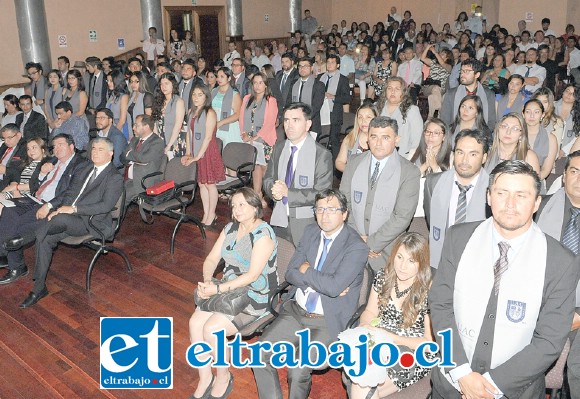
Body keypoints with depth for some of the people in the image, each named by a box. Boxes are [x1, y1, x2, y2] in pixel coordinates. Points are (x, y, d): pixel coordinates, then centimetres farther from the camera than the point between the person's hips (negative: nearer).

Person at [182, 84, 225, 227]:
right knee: (201, 183, 10)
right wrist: (188, 154, 3)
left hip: (207, 152, -7)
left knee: (209, 183, -1)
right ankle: (206, 214, 20)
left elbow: (208, 137, -15)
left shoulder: (210, 113, -10)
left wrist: (198, 156, -15)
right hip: (195, 154, 7)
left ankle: (212, 215, 10)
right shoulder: (192, 112, 12)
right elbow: (189, 133, 11)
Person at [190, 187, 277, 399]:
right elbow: (212, 259, 5)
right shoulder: (231, 228, 6)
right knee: (195, 322, -13)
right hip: (229, 288, 7)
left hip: (255, 296, -7)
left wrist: (218, 289, -25)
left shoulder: (263, 234, -18)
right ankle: (205, 378, 3)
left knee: (211, 329, -21)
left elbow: (252, 275, -23)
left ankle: (223, 377, 5)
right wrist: (207, 282, -15)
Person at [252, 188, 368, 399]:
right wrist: (323, 283, -13)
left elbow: (335, 286, -26)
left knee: (298, 370, -21)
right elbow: (291, 273, 2)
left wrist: (306, 270, -9)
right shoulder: (311, 232, 6)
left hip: (327, 321, -6)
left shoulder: (356, 247, -14)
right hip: (295, 310, 6)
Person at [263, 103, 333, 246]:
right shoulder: (278, 148, 5)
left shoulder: (322, 155, -14)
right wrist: (274, 189, -13)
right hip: (279, 220, 5)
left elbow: (322, 195, -18)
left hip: (306, 225, -5)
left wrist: (288, 192, -22)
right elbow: (268, 179, 11)